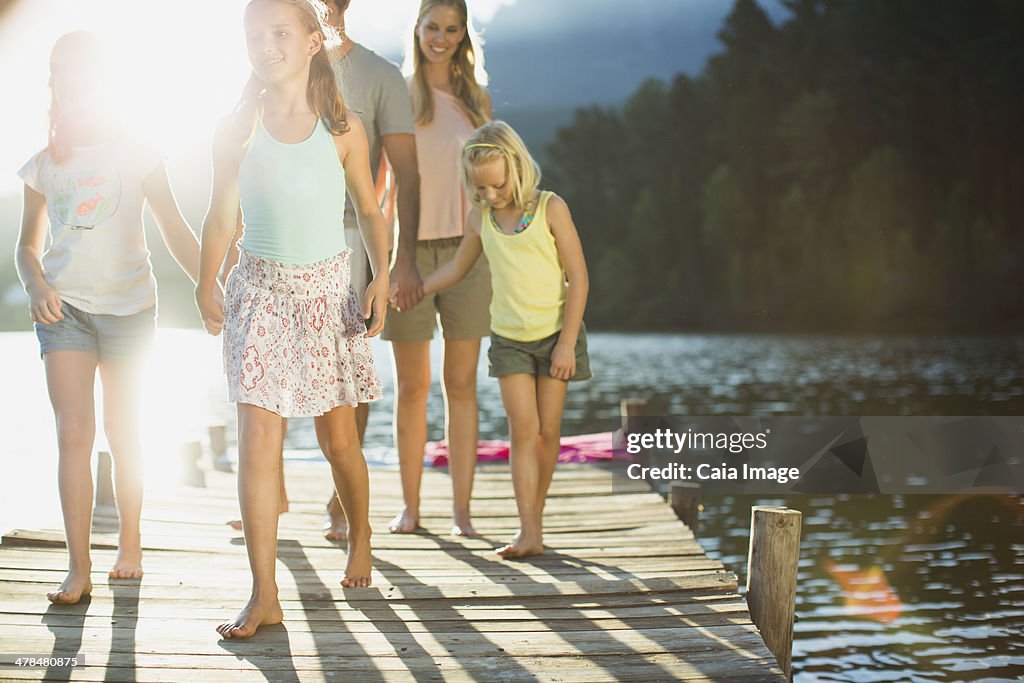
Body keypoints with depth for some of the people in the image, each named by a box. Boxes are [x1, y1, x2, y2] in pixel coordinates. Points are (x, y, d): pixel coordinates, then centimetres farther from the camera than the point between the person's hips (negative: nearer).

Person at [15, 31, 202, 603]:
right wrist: (37, 284, -8)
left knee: (123, 433, 9)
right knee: (74, 433, -9)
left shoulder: (137, 154, 3)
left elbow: (176, 231, 2)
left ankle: (130, 545, 26)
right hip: (65, 306, 1)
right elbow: (29, 244, 13)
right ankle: (79, 568, -10)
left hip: (129, 304, -1)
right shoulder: (44, 165, 8)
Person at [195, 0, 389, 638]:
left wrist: (382, 277, -6)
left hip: (328, 289, 0)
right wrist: (206, 282, -5)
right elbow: (223, 215, 5)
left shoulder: (342, 128, -2)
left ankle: (361, 538, 37)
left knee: (339, 438, 8)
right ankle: (264, 595, -8)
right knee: (258, 436, -10)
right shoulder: (237, 127, 0)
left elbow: (370, 211, 6)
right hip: (260, 291, 0)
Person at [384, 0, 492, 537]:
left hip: (465, 250, 2)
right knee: (412, 386, 2)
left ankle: (461, 509, 5)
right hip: (408, 249, -2)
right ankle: (409, 505, 11)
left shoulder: (475, 99, 12)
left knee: (461, 384, 1)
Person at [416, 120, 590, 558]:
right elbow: (457, 268, 20)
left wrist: (567, 342, -12)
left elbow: (578, 276, -9)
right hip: (508, 338, 2)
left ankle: (534, 518, 17)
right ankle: (529, 532, -11)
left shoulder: (550, 209, -9)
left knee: (547, 431, 2)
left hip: (554, 335, -2)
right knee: (522, 429, -7)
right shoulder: (481, 218, 2)